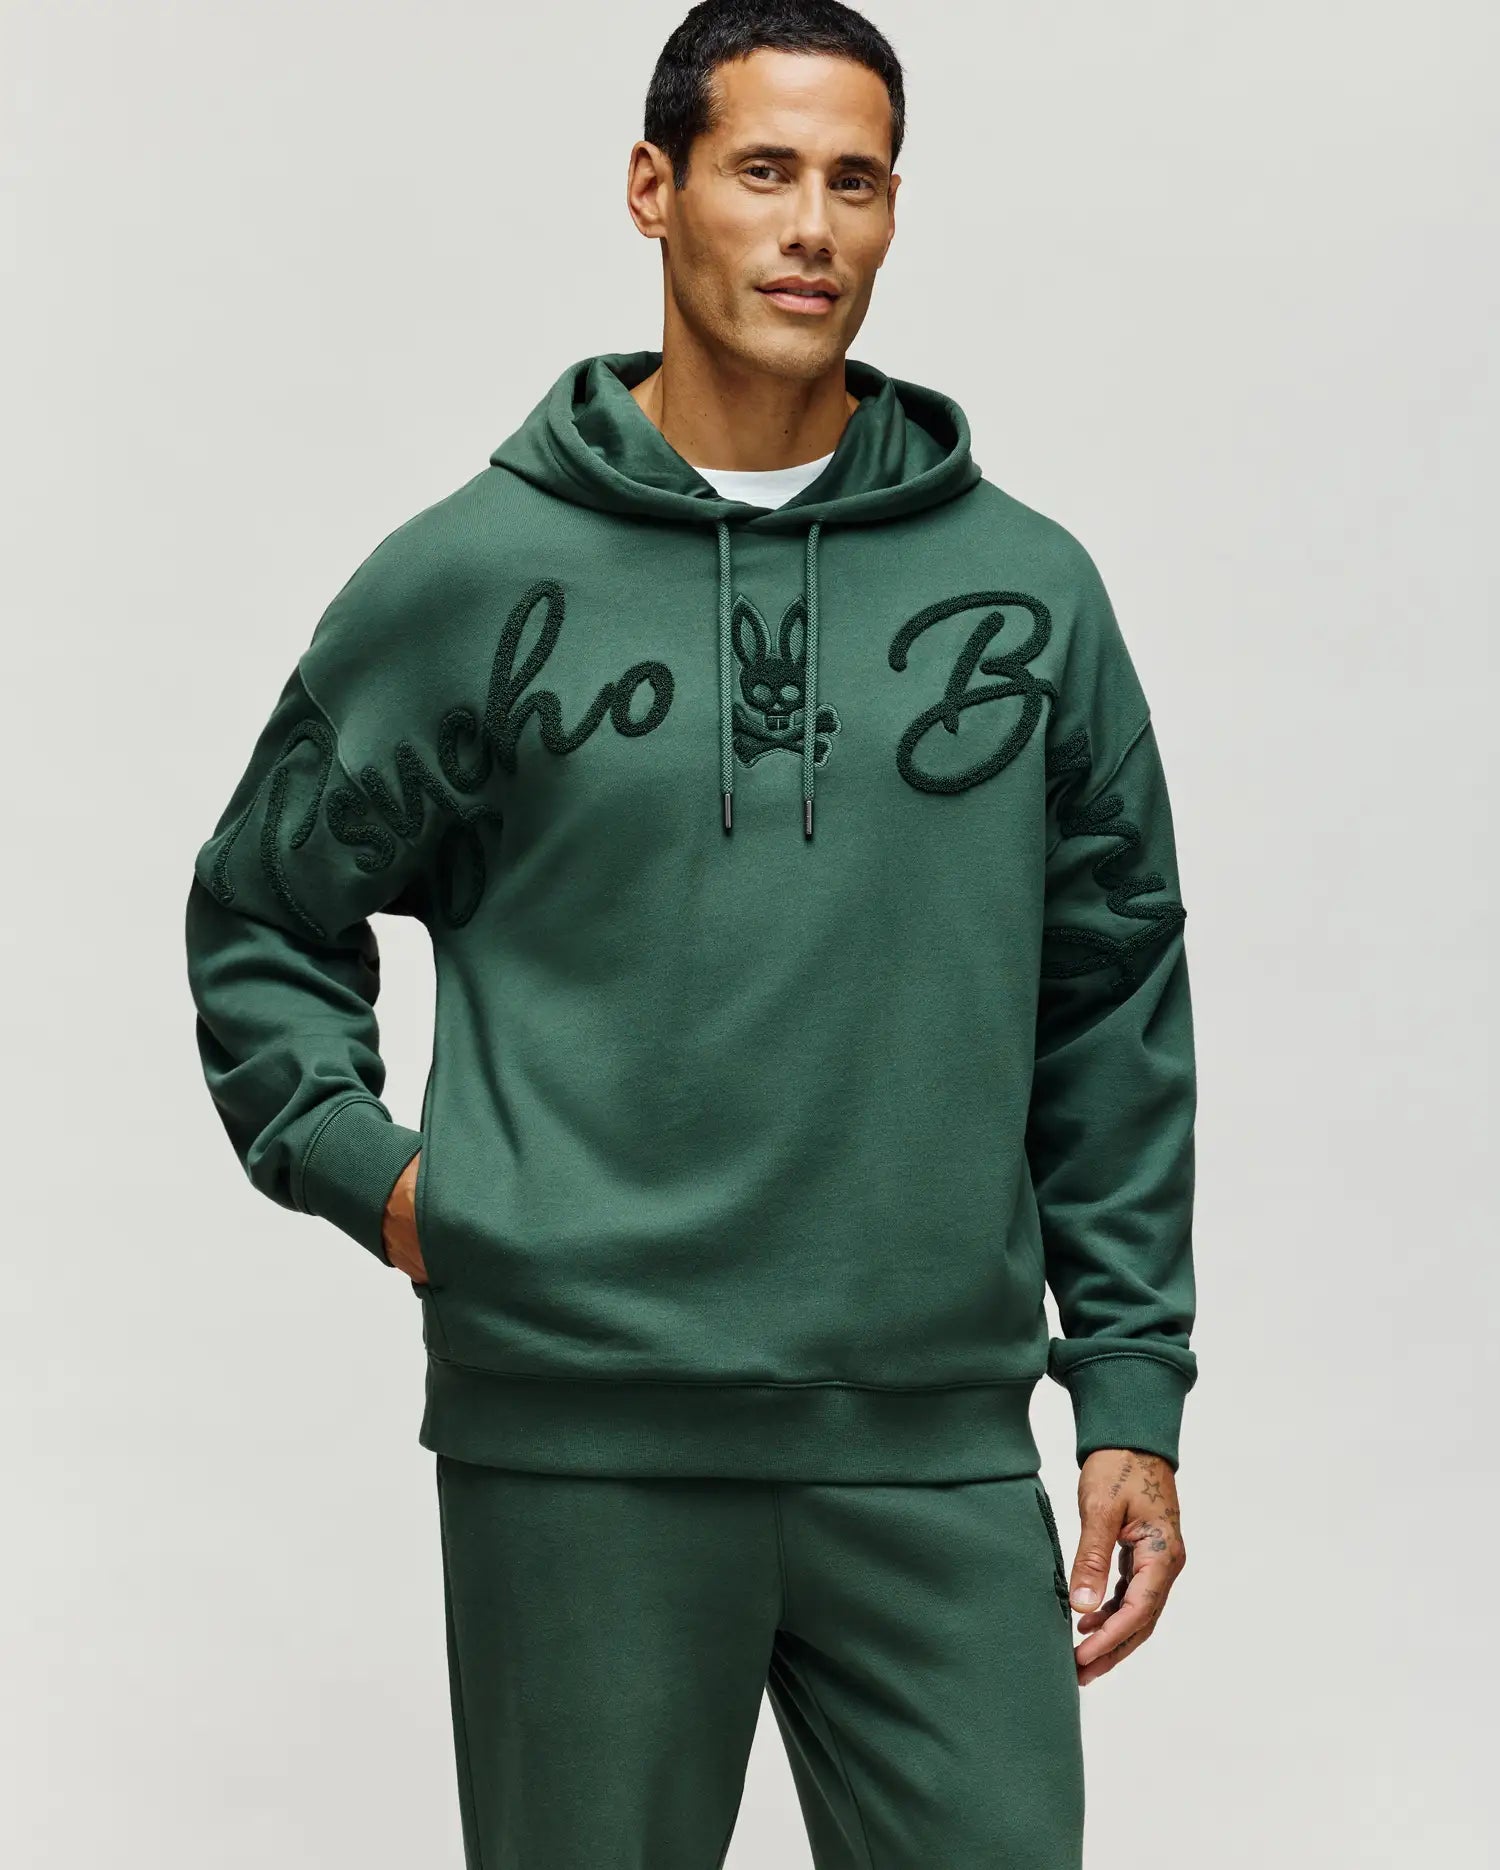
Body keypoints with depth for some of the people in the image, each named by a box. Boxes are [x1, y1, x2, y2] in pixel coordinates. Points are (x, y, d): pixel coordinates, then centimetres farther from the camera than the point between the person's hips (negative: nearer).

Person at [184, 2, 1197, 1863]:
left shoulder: (1030, 589, 7)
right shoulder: (473, 576, 3)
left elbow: (1114, 1007, 10)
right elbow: (261, 909, 14)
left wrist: (1132, 1386, 5)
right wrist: (360, 1157, -2)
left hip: (939, 1443, 2)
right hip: (578, 1443, -1)